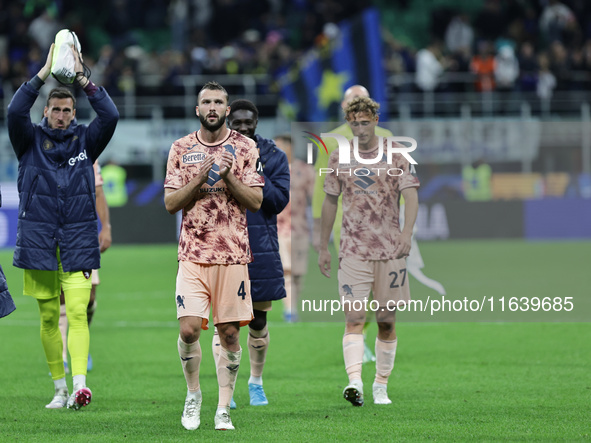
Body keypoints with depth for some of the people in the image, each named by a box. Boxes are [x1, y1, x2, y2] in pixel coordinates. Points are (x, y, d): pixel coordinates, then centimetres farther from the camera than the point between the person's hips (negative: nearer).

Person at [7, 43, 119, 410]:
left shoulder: (85, 141, 8)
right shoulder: (31, 140, 6)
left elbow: (110, 116, -7)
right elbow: (15, 112, -12)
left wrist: (83, 79, -11)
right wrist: (44, 74, -14)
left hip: (77, 241, -1)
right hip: (38, 239, 1)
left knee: (77, 312, -13)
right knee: (49, 317, 4)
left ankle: (80, 383, -25)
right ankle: (60, 389, 12)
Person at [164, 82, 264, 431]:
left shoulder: (245, 147, 4)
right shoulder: (181, 149, 7)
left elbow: (256, 202, 0)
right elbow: (171, 203, 2)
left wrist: (228, 177, -15)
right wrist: (200, 178, -12)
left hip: (233, 254, 0)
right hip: (193, 254, 0)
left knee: (230, 333, 1)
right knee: (189, 328, -11)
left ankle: (224, 409, 9)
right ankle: (193, 393, 13)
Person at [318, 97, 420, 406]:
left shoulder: (396, 156, 2)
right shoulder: (339, 158, 8)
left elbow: (411, 196, -6)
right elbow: (330, 201, 16)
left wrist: (407, 233, -23)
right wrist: (323, 247, 16)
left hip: (390, 250, 0)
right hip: (353, 250, 0)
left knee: (386, 321, 5)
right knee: (354, 318, -14)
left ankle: (381, 386, 18)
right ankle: (355, 382, -25)